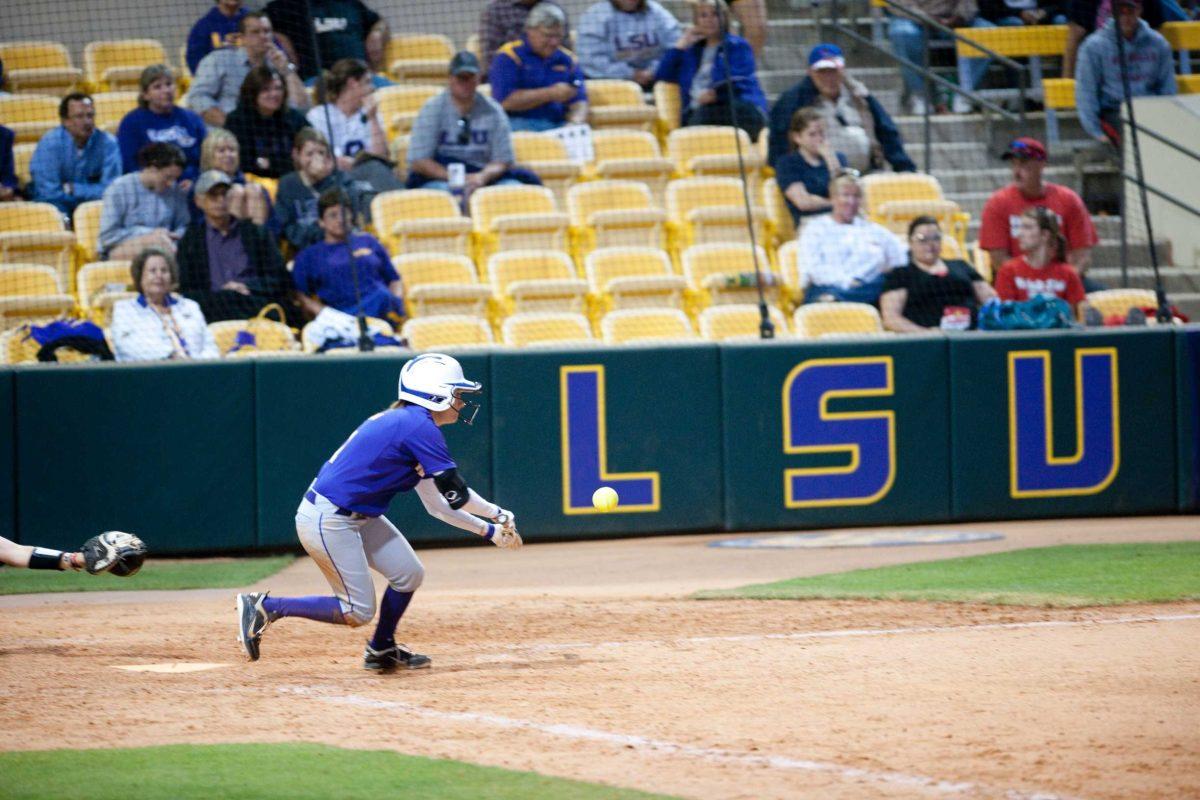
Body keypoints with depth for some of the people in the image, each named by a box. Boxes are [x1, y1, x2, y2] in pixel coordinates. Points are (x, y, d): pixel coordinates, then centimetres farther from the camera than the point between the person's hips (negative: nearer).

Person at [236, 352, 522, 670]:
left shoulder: (404, 422, 14)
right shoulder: (420, 426, -16)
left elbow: (437, 504, 18)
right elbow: (457, 494, -15)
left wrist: (489, 530, 16)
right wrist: (498, 514, 1)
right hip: (328, 521, -10)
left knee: (409, 575, 12)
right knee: (357, 613, -4)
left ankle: (381, 650, 28)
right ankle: (265, 607, 0)